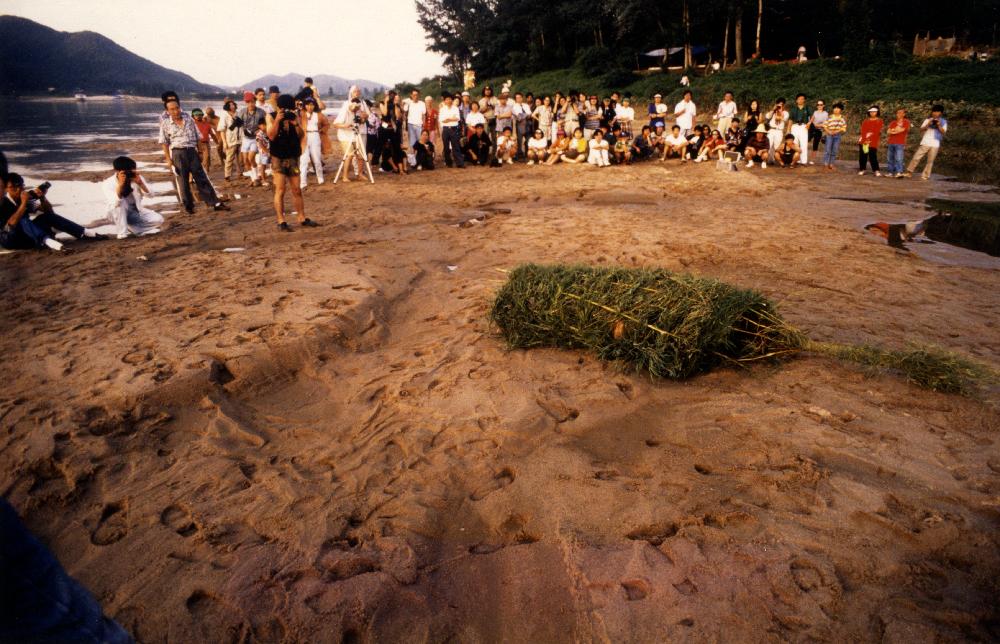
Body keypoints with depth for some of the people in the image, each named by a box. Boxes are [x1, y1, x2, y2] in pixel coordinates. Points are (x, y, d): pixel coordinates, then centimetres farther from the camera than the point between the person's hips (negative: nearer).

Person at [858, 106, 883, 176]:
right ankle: (862, 170, 9)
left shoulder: (879, 121, 5)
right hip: (863, 141, 3)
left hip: (873, 142, -3)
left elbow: (877, 132, -5)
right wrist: (865, 140, -13)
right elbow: (863, 131, 2)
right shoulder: (865, 121, 13)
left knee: (872, 156, -8)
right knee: (862, 156, 2)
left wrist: (869, 140, -15)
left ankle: (876, 171, -5)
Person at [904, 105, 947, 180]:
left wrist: (939, 125, -15)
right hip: (925, 143, 1)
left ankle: (925, 176, 2)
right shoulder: (928, 119, 9)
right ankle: (909, 172, 6)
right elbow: (921, 129, 2)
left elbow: (943, 132, -2)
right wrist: (928, 124, -13)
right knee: (916, 157, -3)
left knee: (930, 161, 0)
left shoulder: (943, 122, 6)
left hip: (935, 145, -1)